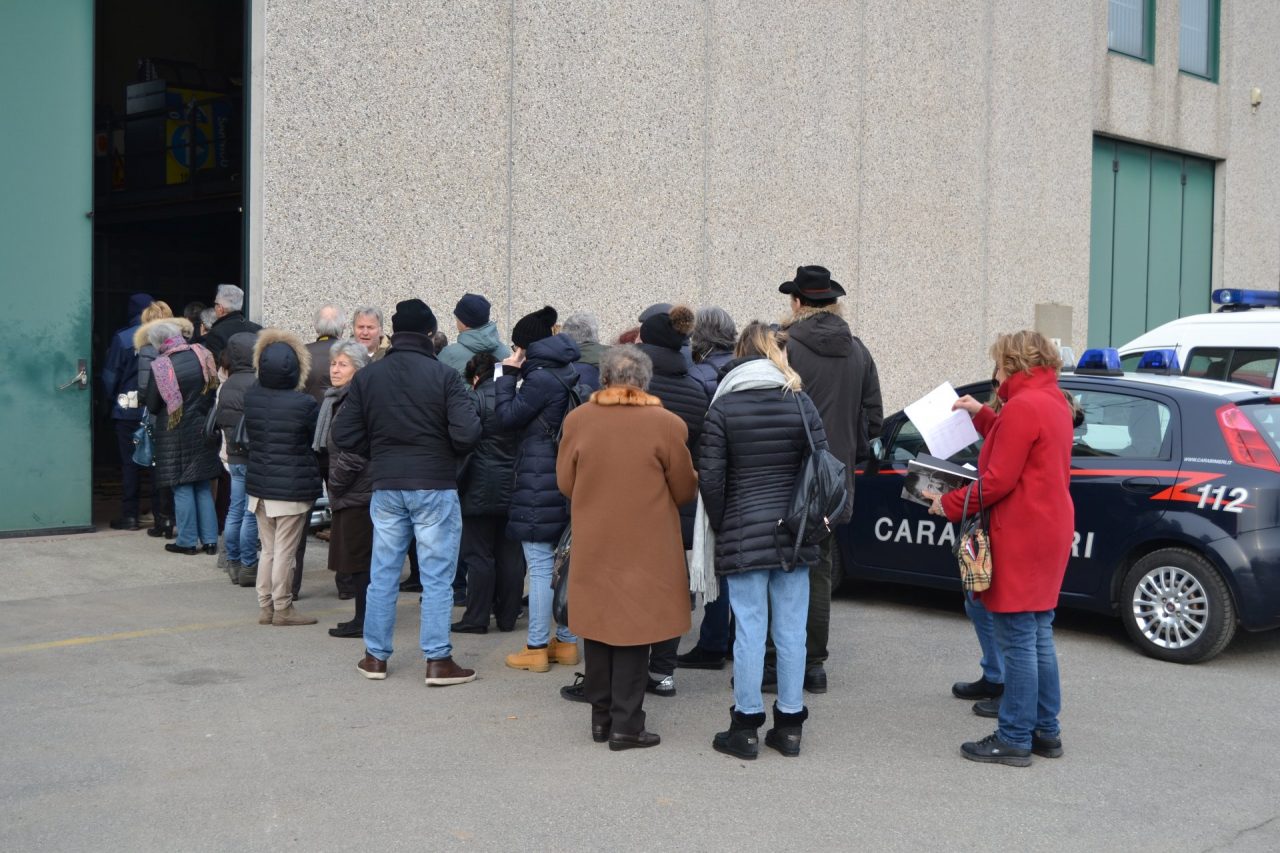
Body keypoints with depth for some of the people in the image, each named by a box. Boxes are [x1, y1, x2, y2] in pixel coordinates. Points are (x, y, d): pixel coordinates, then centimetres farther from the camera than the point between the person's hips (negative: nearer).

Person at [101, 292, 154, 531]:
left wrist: (110, 400, 11)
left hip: (128, 410, -2)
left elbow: (110, 375, -4)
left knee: (130, 462, 6)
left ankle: (130, 515, 6)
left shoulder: (122, 338, -8)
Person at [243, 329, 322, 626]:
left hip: (258, 484, 6)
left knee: (268, 549, 15)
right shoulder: (304, 404, -17)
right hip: (292, 488, -5)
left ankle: (265, 607, 20)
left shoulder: (251, 396, -1)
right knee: (285, 551, 3)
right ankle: (282, 608, 10)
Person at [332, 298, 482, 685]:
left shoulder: (367, 376, 1)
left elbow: (344, 435, 1)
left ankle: (375, 656, 20)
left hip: (386, 487, 3)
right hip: (435, 486, -3)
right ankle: (438, 661, 5)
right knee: (437, 577, 3)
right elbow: (466, 434, -17)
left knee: (383, 574, 12)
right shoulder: (444, 375, -10)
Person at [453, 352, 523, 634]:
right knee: (510, 555, 8)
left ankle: (476, 619, 3)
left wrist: (455, 482, -4)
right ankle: (508, 616, 14)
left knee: (479, 555, 0)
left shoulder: (475, 400, -9)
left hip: (481, 491, -5)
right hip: (513, 490, 5)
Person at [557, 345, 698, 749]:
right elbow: (686, 490, -3)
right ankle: (626, 724, 6)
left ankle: (601, 718, 21)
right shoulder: (667, 424, -11)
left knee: (599, 624, 13)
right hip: (645, 548, -3)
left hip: (592, 545, 3)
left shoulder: (577, 420, -4)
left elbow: (565, 483, 5)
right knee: (634, 627, 5)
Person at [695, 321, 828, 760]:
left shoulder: (723, 407, -5)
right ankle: (790, 725, 16)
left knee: (750, 629, 3)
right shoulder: (801, 402, 1)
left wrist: (719, 526, 6)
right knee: (791, 630, 8)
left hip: (743, 534, -2)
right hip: (793, 535, 2)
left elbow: (710, 477, -7)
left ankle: (746, 726, 10)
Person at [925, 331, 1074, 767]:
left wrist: (950, 504, -11)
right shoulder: (1054, 403, 14)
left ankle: (1014, 739, 2)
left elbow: (999, 480, -21)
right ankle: (1046, 731, 23)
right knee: (1039, 637, 16)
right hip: (1049, 530, 10)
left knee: (1017, 641, -4)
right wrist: (982, 414, 24)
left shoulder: (1022, 407, -17)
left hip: (1020, 538, -10)